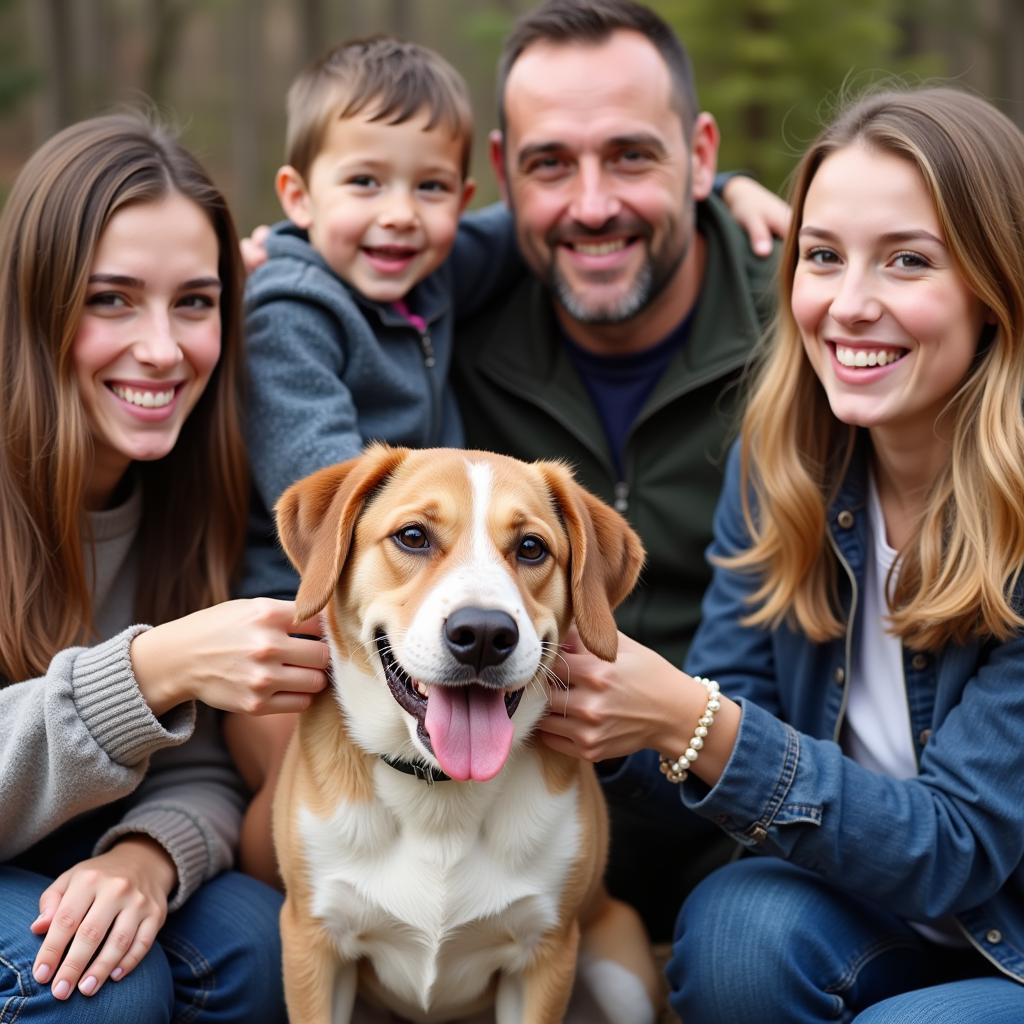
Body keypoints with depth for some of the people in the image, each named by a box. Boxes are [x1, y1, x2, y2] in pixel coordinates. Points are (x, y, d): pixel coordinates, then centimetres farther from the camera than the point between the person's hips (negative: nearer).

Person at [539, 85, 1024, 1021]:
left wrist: (690, 722, -36)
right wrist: (607, 694, -30)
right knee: (737, 928, -27)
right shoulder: (781, 463, -8)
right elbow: (730, 715, -8)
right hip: (869, 900, 3)